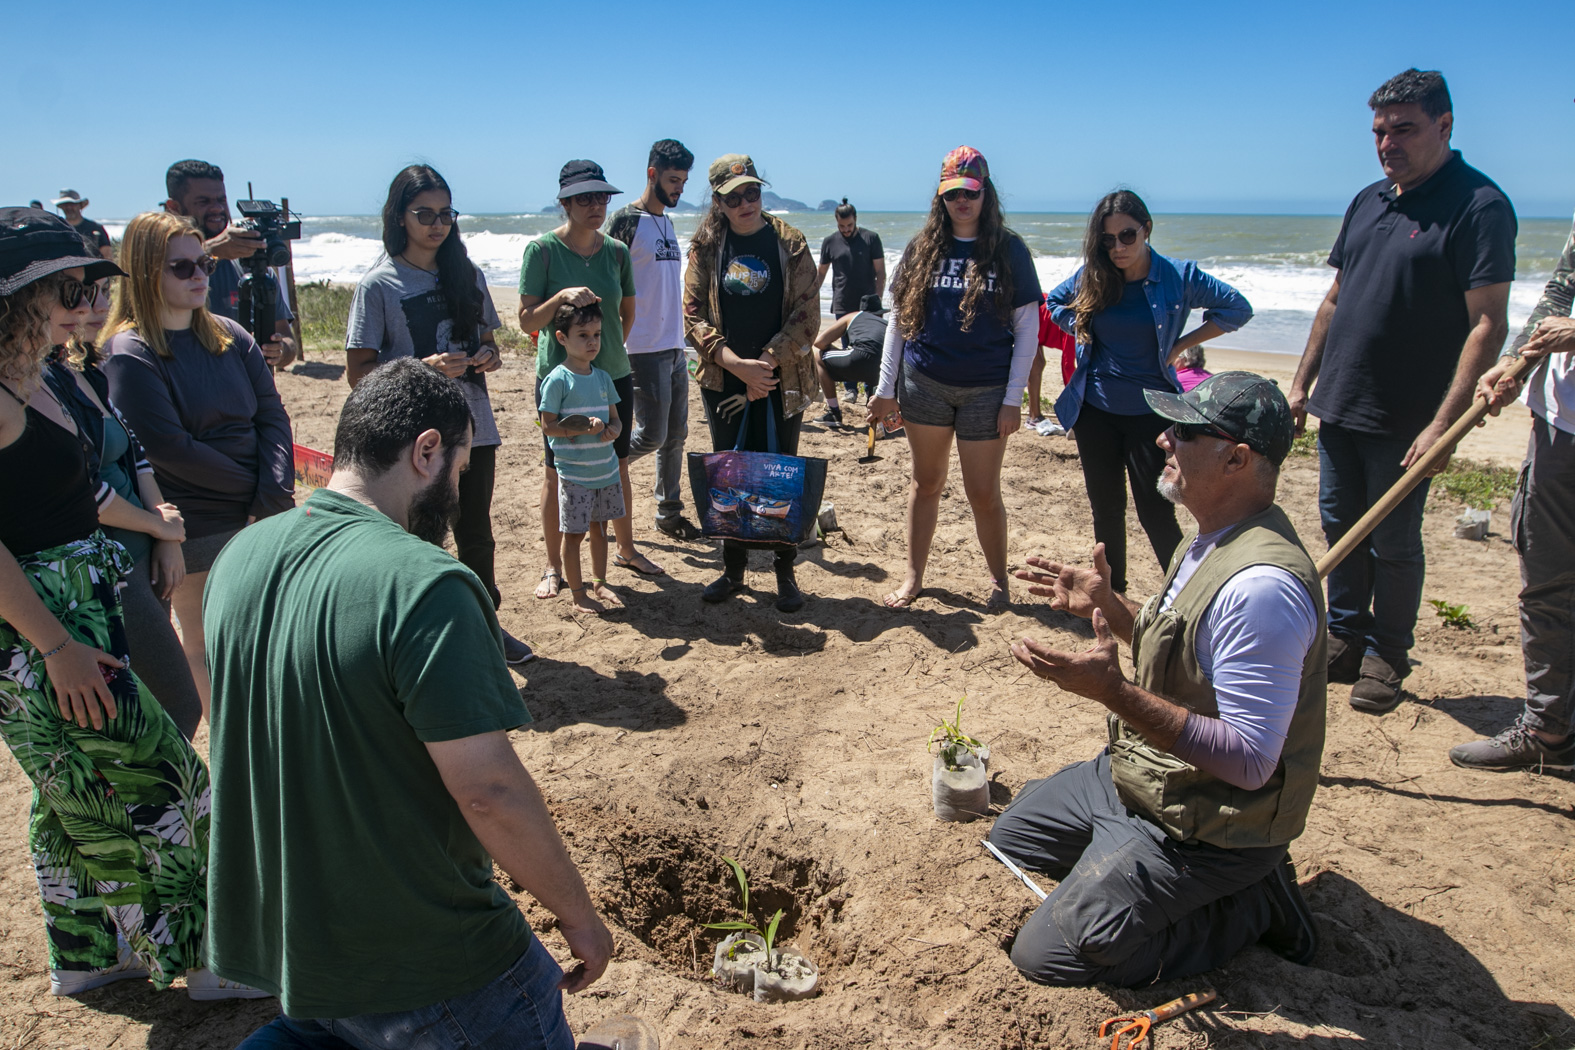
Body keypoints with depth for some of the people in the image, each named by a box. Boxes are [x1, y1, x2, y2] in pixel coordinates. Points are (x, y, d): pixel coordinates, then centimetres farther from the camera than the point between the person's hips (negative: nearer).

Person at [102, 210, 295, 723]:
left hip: (259, 519, 5)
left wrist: (275, 494, -13)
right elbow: (169, 448, -16)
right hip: (196, 528, -5)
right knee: (206, 648, 7)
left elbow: (272, 415, 2)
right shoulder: (128, 354, -9)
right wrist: (255, 488, -11)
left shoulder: (230, 336, 8)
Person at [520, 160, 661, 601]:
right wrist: (561, 296, -26)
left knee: (618, 467, 14)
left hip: (614, 375, 3)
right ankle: (554, 567, 20)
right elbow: (527, 321, -11)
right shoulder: (542, 250, -9)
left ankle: (626, 549, 33)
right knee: (557, 474, 6)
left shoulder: (617, 251, 2)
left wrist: (607, 348, 13)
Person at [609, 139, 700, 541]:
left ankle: (669, 511, 20)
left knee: (675, 434, 10)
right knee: (652, 435, -8)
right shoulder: (626, 220, -8)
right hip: (644, 349, -8)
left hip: (675, 346, 8)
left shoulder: (667, 223, 16)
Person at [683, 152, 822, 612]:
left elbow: (806, 316, -3)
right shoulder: (707, 247, 3)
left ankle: (785, 571, 15)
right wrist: (737, 364, -14)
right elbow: (693, 314, -1)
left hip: (781, 381, -2)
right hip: (723, 381, 2)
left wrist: (766, 364, -13)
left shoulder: (789, 243, -1)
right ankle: (733, 569, 21)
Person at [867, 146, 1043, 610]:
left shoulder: (1009, 250, -2)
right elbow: (899, 321, 8)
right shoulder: (922, 249, 5)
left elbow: (1027, 329, -3)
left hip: (986, 390, -2)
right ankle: (913, 578, 25)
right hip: (925, 384, 2)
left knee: (983, 492, 3)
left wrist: (1013, 398, -8)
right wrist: (885, 389, 4)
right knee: (927, 483, 12)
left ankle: (998, 579, 24)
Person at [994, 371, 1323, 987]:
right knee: (1009, 837, 22)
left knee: (1046, 954, -9)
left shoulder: (1261, 586, -32)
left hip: (1201, 825, -10)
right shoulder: (1213, 540, 1)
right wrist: (1109, 607, 3)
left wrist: (1114, 693, -36)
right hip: (1137, 775, 10)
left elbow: (1248, 761, -31)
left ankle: (1250, 908, 4)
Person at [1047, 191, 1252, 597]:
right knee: (1106, 507, 12)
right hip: (1094, 410, 3)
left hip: (1150, 410, -3)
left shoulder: (1178, 275, -8)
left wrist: (1181, 344, -5)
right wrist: (1082, 333, 3)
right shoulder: (1091, 277, 0)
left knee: (1155, 513, -4)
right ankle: (1111, 592, 27)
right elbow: (1054, 301, 19)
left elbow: (1237, 308, 1)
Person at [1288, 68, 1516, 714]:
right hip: (1338, 406, 7)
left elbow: (1488, 325, -17)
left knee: (1393, 543, 4)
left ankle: (1387, 658, 20)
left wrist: (1444, 424, -23)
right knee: (1340, 528, 14)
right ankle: (1345, 639, 29)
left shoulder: (1479, 207, -11)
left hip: (1404, 419, -6)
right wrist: (1302, 382, 13)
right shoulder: (1368, 201, 11)